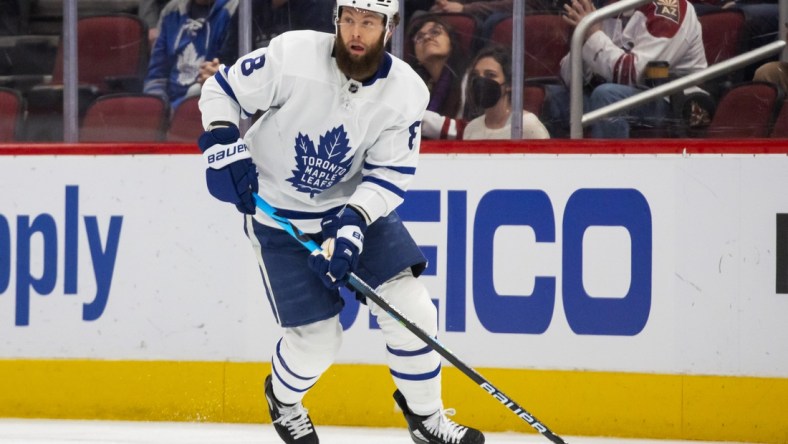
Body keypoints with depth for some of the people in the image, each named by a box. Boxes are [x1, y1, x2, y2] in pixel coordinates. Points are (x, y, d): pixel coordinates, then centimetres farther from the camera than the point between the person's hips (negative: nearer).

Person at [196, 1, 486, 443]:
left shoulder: (406, 92, -16)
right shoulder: (292, 55, -24)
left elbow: (391, 173, -13)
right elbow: (222, 89, -11)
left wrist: (354, 223, -28)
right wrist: (223, 145, -26)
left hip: (358, 206, 3)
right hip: (278, 214, -3)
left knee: (411, 308, -8)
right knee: (317, 338, -4)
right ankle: (283, 398, 30)